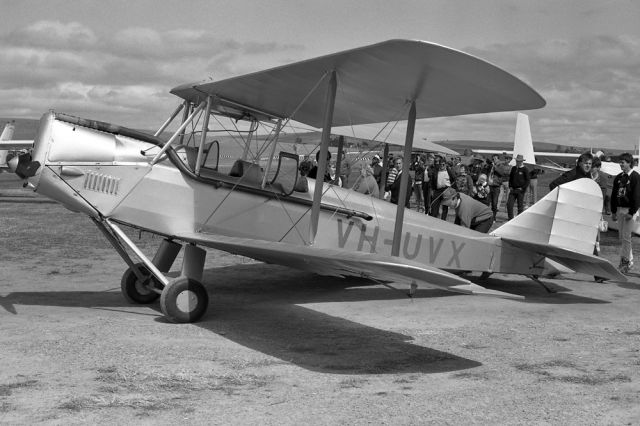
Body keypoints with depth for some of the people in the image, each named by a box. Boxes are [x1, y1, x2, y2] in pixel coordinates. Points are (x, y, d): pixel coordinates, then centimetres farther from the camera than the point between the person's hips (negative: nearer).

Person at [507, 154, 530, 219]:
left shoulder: (525, 169, -4)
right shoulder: (513, 168, 11)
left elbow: (527, 181, -5)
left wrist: (522, 188, -12)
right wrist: (510, 186, 7)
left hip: (520, 190, -5)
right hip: (513, 189, 5)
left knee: (520, 206, 2)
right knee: (509, 204, -4)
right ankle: (510, 219, 4)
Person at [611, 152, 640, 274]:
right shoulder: (618, 177, 11)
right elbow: (614, 195, 15)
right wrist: (613, 211, 11)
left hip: (630, 210, -7)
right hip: (620, 209, 7)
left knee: (626, 236, -9)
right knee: (621, 236, 10)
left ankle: (624, 262, -4)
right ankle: (629, 260, 21)